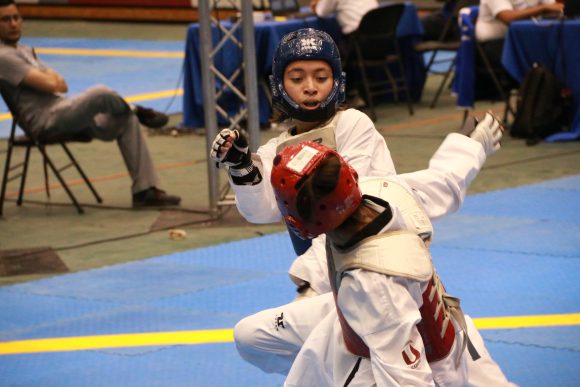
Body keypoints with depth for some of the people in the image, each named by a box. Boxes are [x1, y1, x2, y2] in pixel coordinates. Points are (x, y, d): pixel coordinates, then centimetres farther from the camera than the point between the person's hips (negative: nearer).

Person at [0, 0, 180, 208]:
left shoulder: (25, 51, 23)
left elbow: (61, 85, 16)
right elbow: (49, 85, -17)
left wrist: (53, 80, -6)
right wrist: (52, 79, 5)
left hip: (64, 115, 10)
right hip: (44, 122, -10)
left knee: (127, 121, 0)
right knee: (101, 94, -29)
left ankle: (145, 189, -3)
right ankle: (138, 112, 6)